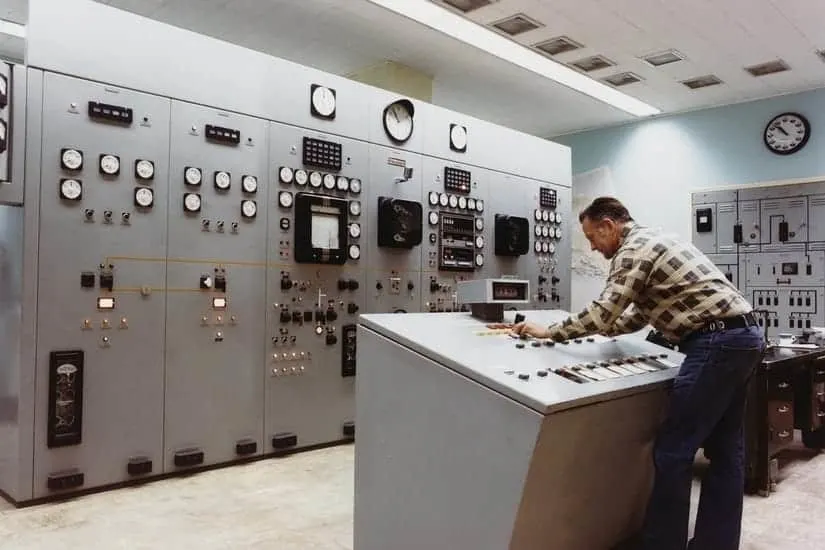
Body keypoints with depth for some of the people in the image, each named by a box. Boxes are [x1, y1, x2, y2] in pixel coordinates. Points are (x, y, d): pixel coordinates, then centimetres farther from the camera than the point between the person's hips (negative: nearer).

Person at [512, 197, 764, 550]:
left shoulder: (633, 249, -8)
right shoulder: (650, 242, 22)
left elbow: (603, 314, -16)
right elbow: (639, 316, 25)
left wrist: (549, 332, -6)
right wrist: (595, 328, 21)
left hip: (718, 342, -11)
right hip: (743, 336, 11)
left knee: (673, 452, -4)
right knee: (724, 450, 14)